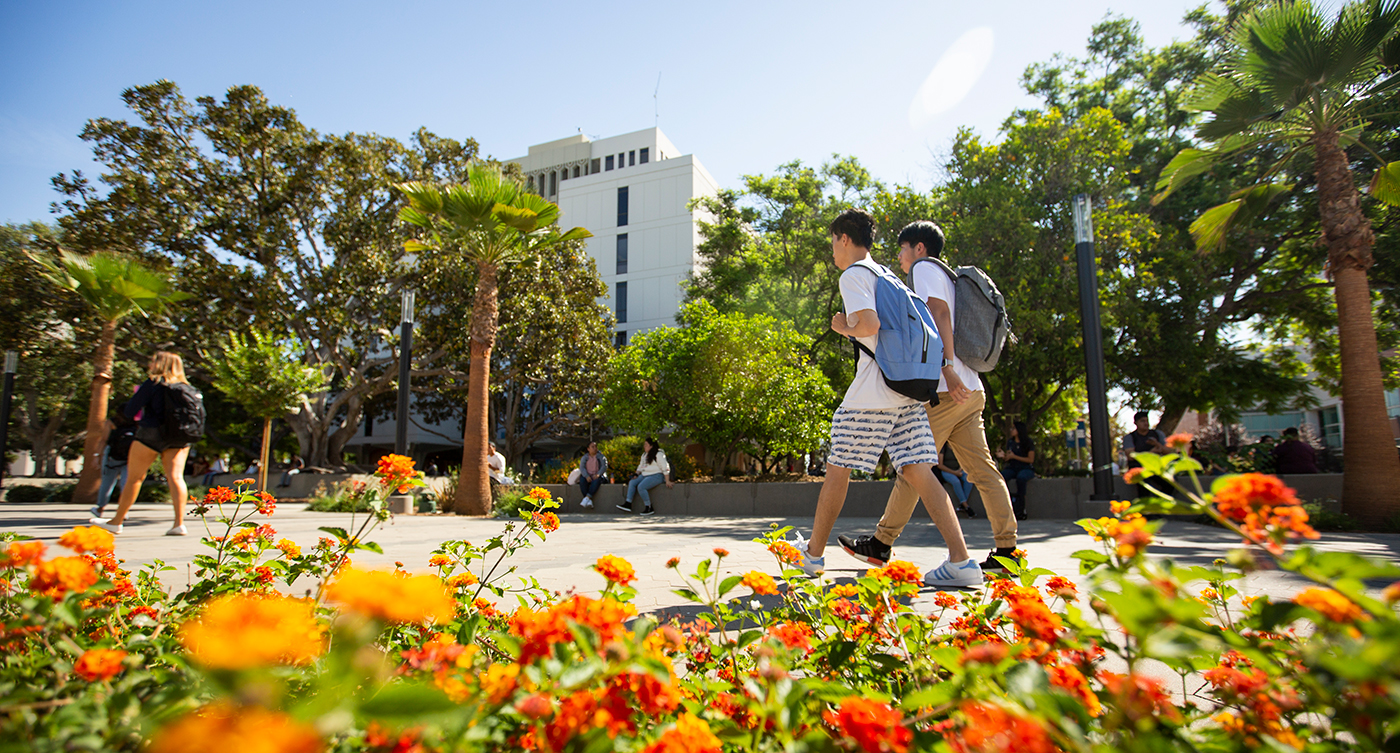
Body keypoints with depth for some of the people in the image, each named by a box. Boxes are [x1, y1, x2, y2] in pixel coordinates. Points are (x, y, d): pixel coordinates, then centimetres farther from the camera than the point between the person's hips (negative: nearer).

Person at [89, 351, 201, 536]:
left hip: (152, 433, -4)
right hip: (178, 439, 4)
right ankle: (179, 524, -10)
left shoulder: (153, 384, -7)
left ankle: (116, 522, 22)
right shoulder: (185, 387, 7)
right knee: (176, 477, -1)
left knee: (134, 477, 9)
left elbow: (130, 411, -6)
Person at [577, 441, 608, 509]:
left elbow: (604, 467, -8)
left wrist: (597, 475, -25)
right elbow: (582, 468, -6)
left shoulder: (601, 457, 5)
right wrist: (587, 476, -25)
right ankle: (589, 501, -41)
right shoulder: (584, 457, 8)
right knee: (582, 480, -32)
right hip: (587, 477, 1)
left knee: (596, 480, -37)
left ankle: (587, 498, -46)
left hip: (598, 477, -1)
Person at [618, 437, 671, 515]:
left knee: (641, 487, -27)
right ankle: (628, 504, -13)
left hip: (656, 476, -9)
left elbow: (665, 468, -13)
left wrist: (667, 481, -17)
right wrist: (636, 474, 9)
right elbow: (641, 466, 28)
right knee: (632, 482, -8)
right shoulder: (644, 454, 19)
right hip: (645, 475, 9)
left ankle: (649, 508, -19)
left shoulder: (658, 454, -10)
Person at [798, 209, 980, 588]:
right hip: (908, 388, 8)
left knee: (837, 469, 3)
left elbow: (869, 325, -17)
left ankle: (813, 554, 14)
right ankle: (961, 561, -7)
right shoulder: (886, 274, 24)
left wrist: (844, 328, 0)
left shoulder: (853, 275, -3)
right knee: (918, 471, 1)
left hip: (873, 391, -8)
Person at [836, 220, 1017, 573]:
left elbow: (940, 313, -14)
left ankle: (881, 544, 3)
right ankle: (1006, 548, 4)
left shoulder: (925, 268, 1)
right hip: (971, 390, 9)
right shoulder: (947, 278, 28)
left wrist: (947, 367, -23)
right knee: (982, 468, 5)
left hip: (948, 389, -9)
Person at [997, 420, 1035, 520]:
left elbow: (1031, 459, -5)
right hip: (1012, 468, 4)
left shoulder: (1028, 443, 0)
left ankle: (1020, 510, -33)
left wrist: (1014, 456, -12)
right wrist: (1003, 456, -11)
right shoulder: (1010, 441, 13)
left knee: (1021, 477, -40)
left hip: (1026, 468, -4)